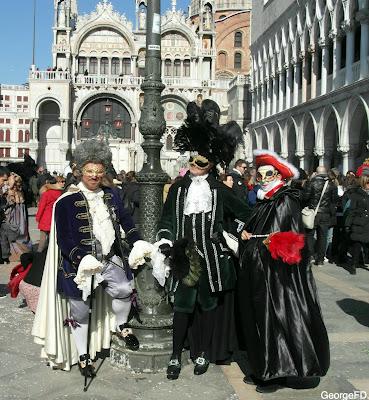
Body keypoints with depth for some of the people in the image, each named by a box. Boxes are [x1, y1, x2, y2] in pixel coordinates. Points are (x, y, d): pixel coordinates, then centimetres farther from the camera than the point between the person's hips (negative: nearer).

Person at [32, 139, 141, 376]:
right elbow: (63, 239, -14)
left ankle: (121, 326, 14)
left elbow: (126, 221, 12)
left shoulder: (111, 195, 6)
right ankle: (83, 356, 29)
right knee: (80, 311, 8)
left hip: (109, 259, 4)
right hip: (78, 263, -4)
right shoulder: (67, 201, -11)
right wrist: (82, 260, -25)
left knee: (124, 289, -17)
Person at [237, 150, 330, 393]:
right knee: (258, 321, 13)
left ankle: (274, 373, 14)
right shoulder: (263, 203, 12)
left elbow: (295, 239, -16)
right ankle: (261, 370, 25)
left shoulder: (286, 202, -11)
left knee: (273, 320, 0)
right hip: (255, 274, 8)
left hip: (275, 275, -8)